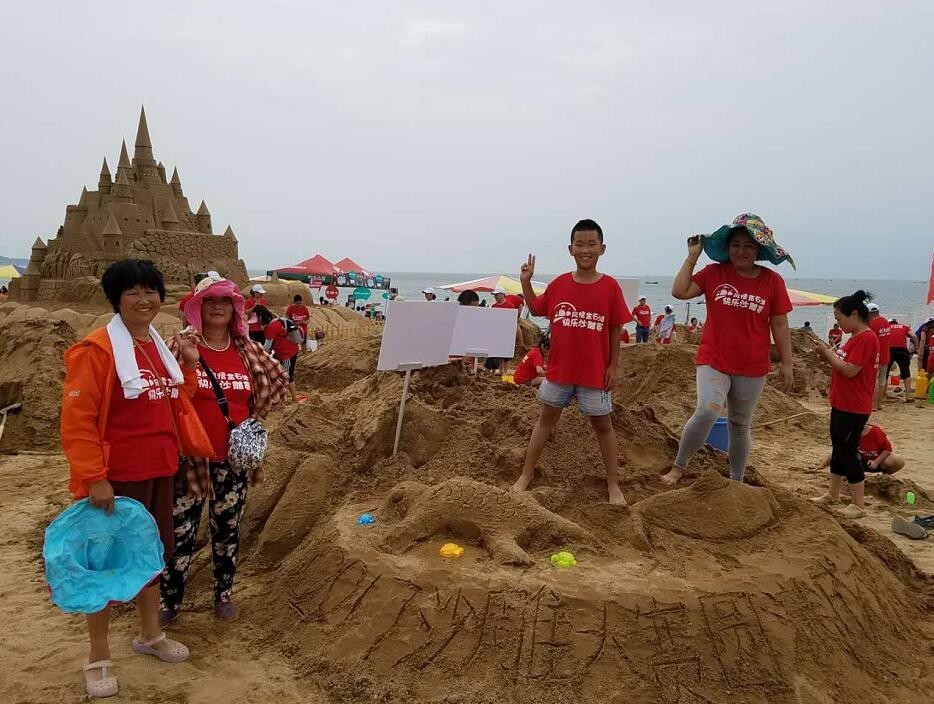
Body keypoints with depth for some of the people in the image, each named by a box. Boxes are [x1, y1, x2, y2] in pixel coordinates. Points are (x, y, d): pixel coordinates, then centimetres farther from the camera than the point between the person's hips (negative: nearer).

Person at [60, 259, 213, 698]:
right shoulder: (96, 349, -16)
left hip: (159, 471, 8)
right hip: (115, 477, -7)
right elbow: (77, 419, -18)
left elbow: (176, 404, 18)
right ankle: (98, 659, 22)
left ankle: (150, 635, 39)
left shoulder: (160, 346, 9)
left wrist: (189, 367, 3)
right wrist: (93, 478, -20)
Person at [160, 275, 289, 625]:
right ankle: (170, 601, 22)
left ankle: (224, 593, 32)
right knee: (180, 533, 5)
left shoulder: (249, 352, 2)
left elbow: (257, 407, 8)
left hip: (234, 459, 3)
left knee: (228, 530, 15)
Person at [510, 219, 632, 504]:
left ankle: (613, 484, 21)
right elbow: (536, 309, 13)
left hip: (595, 372, -2)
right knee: (546, 418, 14)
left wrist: (613, 366, -6)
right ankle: (526, 474, 25)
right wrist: (526, 282, 0)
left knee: (602, 425, 9)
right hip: (559, 369, 3)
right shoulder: (559, 283, -1)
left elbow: (615, 330, -4)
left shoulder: (610, 286, -8)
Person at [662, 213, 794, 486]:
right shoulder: (714, 272, -1)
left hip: (752, 368, 2)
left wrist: (786, 363, 2)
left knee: (740, 425, 15)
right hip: (713, 361, -1)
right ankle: (678, 466, -3)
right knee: (707, 412, -22)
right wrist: (692, 257, -8)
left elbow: (779, 325, 2)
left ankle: (737, 481, 31)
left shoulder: (772, 281, -2)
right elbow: (680, 291, -10)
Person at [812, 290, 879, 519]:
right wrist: (830, 354, 5)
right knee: (838, 450, 18)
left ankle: (859, 505, 9)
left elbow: (849, 370, -24)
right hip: (840, 405, 10)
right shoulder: (855, 338, 13)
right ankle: (832, 495, 30)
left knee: (849, 453, -2)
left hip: (854, 410, -10)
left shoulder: (867, 338, -19)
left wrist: (828, 352, -14)